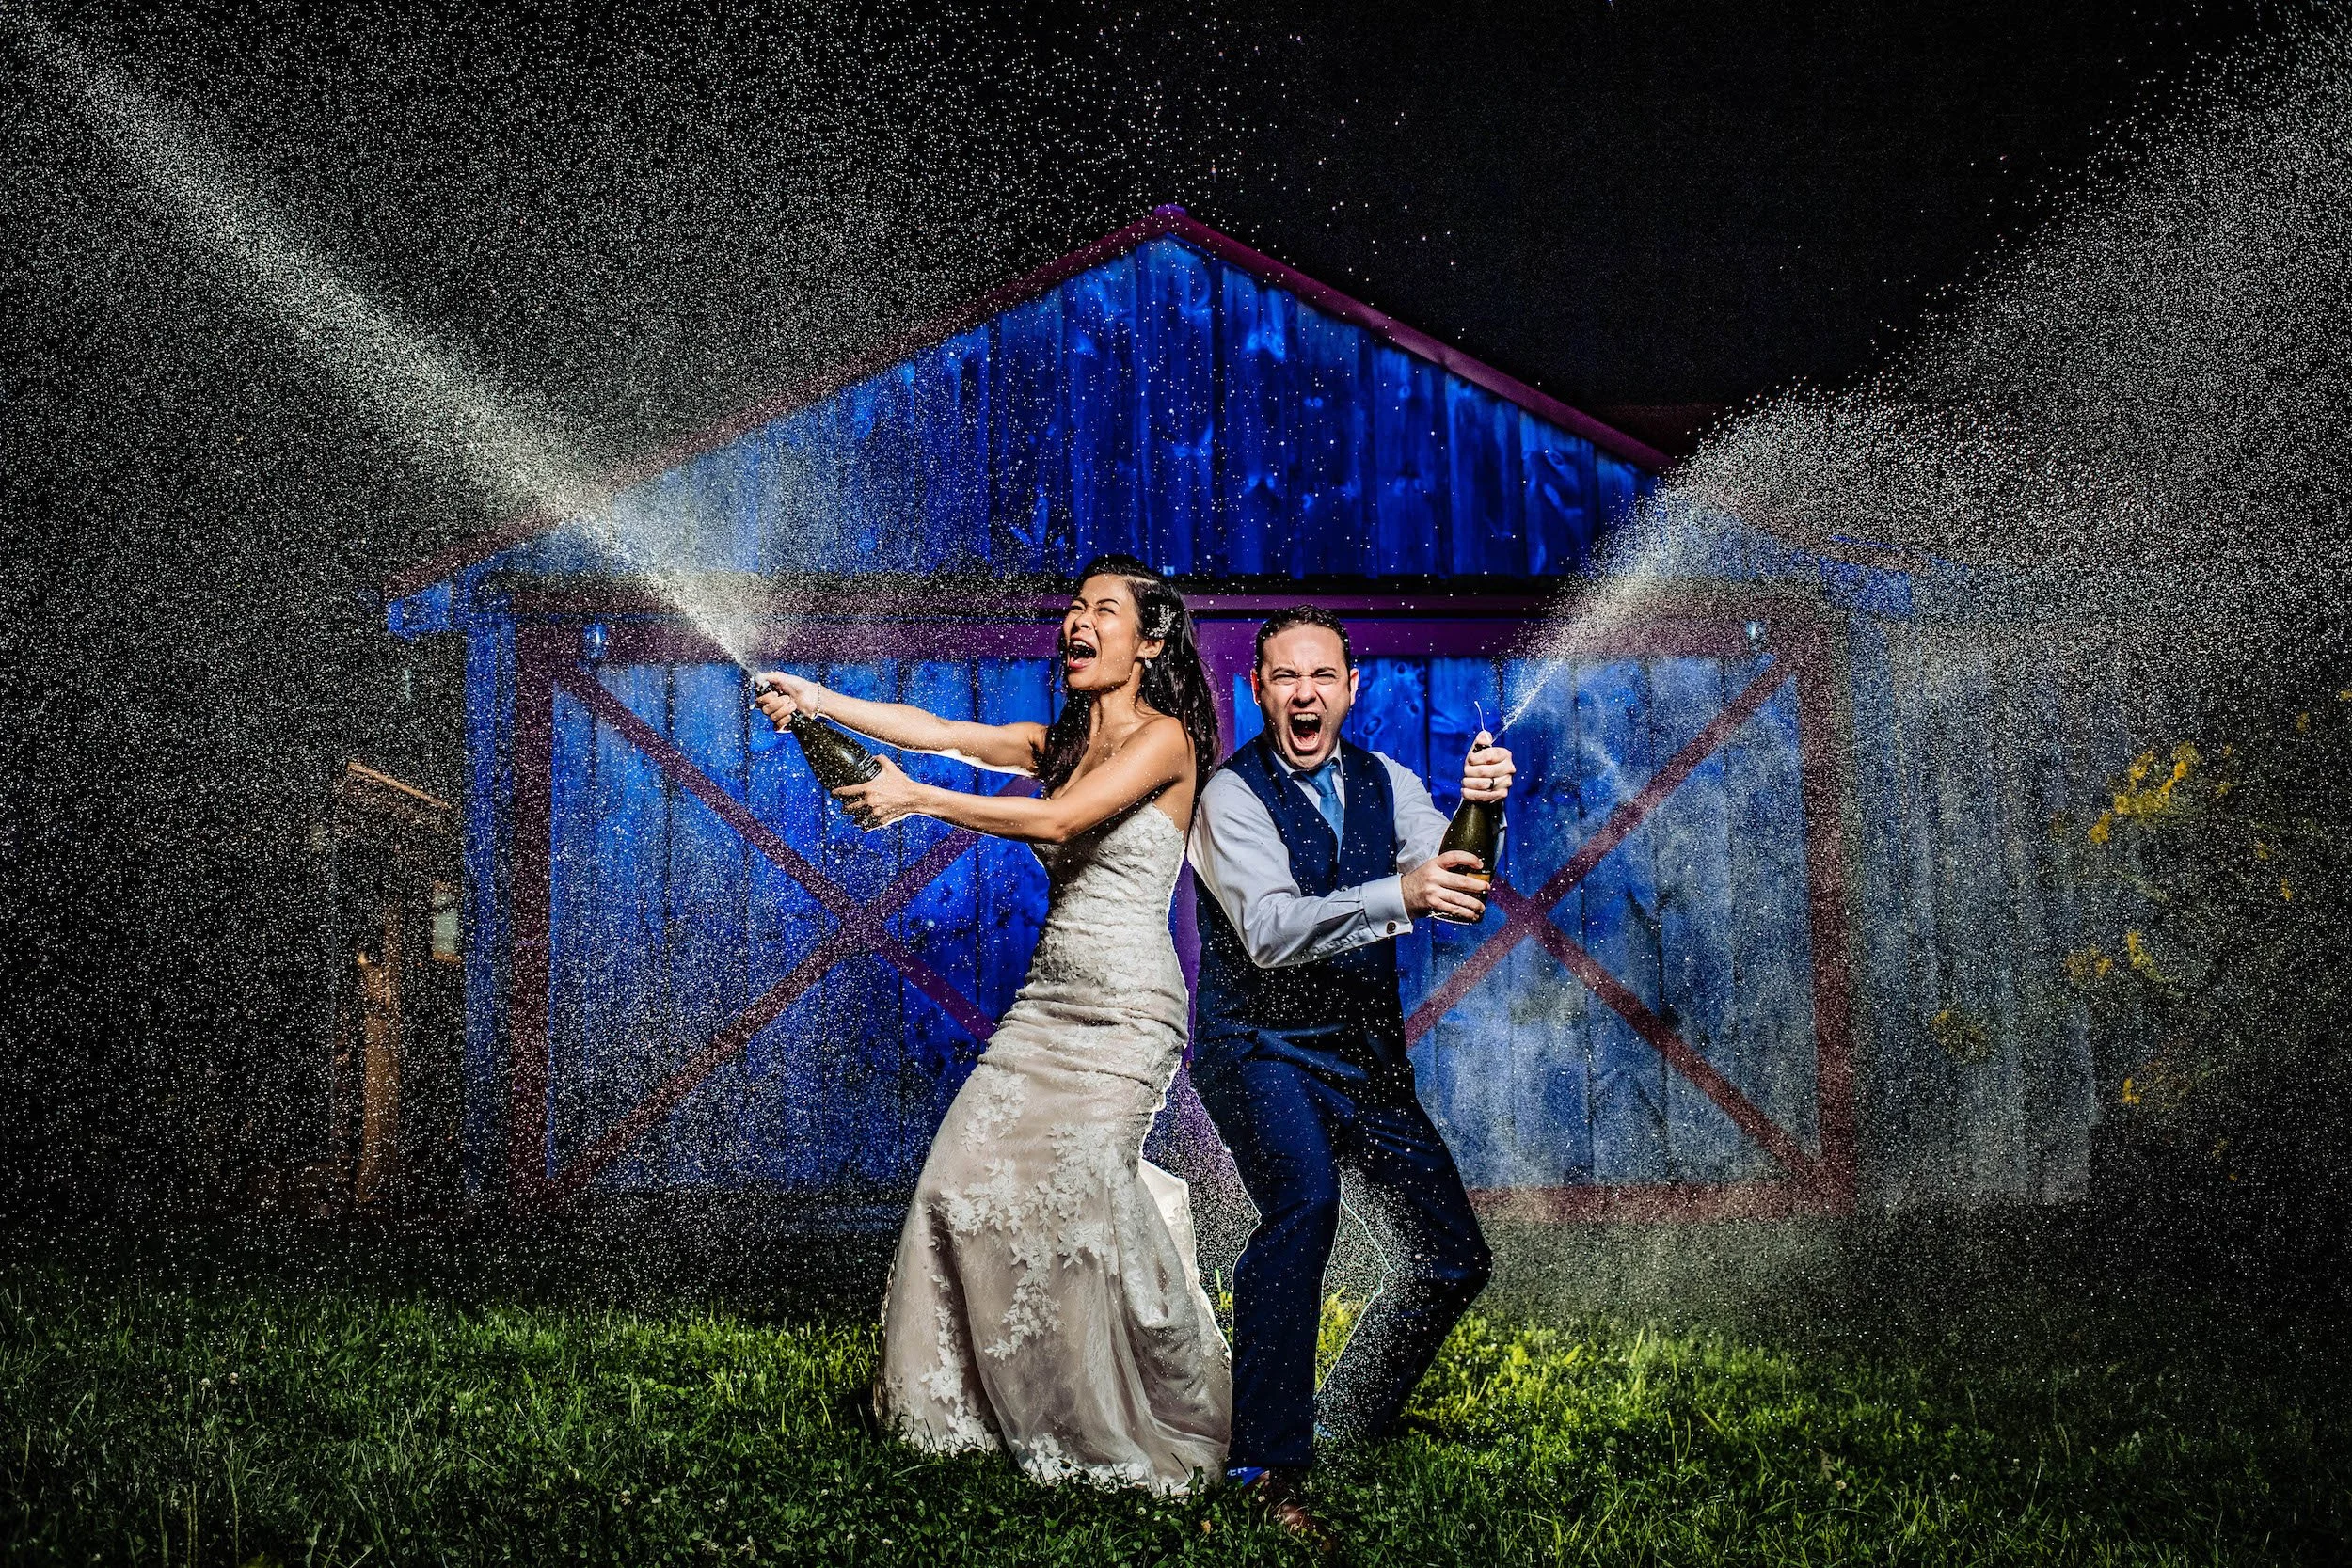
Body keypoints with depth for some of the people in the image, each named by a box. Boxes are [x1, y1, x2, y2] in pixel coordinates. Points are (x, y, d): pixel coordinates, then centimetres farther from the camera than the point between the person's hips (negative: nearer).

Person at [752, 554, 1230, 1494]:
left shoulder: (1164, 739, -7)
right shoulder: (1059, 743, 15)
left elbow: (1057, 822, -19)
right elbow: (937, 733, 10)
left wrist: (917, 800, -16)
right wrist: (816, 698, 1)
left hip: (1125, 1010, -7)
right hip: (1048, 999, 7)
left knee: (1072, 1193, -15)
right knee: (967, 1178, -3)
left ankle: (1150, 1433, 2)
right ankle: (972, 1400, 11)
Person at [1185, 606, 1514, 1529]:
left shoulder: (1385, 783, 5)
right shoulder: (1232, 794, -11)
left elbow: (1447, 877, -11)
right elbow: (1269, 932, -26)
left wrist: (1479, 805, -32)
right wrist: (1398, 896, -40)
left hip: (1364, 1052, 6)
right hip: (1258, 1045, -6)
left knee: (1454, 1259, 5)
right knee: (1303, 1201, -33)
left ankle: (1345, 1432, 26)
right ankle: (1266, 1463, -26)